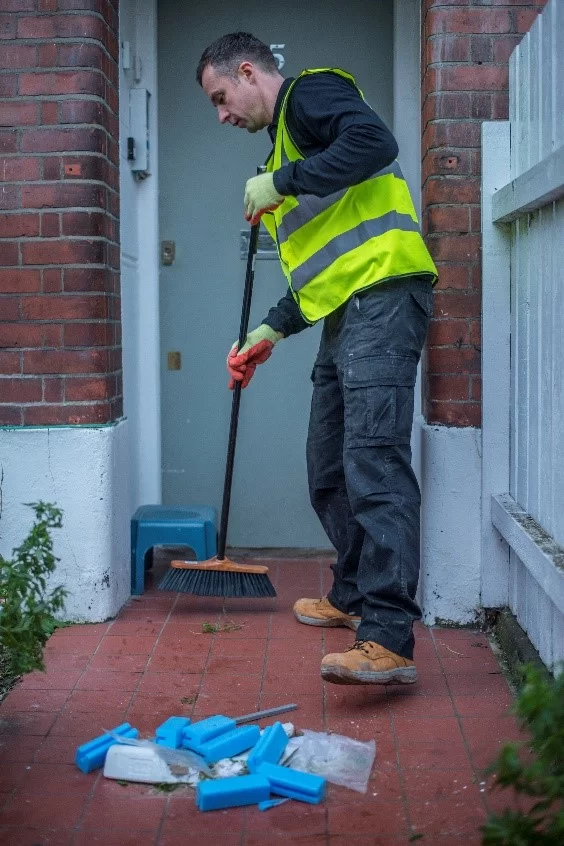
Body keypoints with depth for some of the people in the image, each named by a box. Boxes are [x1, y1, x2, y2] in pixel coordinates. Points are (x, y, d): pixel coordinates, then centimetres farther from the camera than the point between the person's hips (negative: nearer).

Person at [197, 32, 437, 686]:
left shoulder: (311, 92, 3)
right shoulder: (286, 143, 29)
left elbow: (374, 142, -21)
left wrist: (282, 182, -13)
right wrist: (272, 330, 21)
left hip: (382, 298, -10)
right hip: (344, 317, 10)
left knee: (373, 465, -19)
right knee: (329, 476, 16)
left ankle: (388, 640, -23)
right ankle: (353, 597, 33)